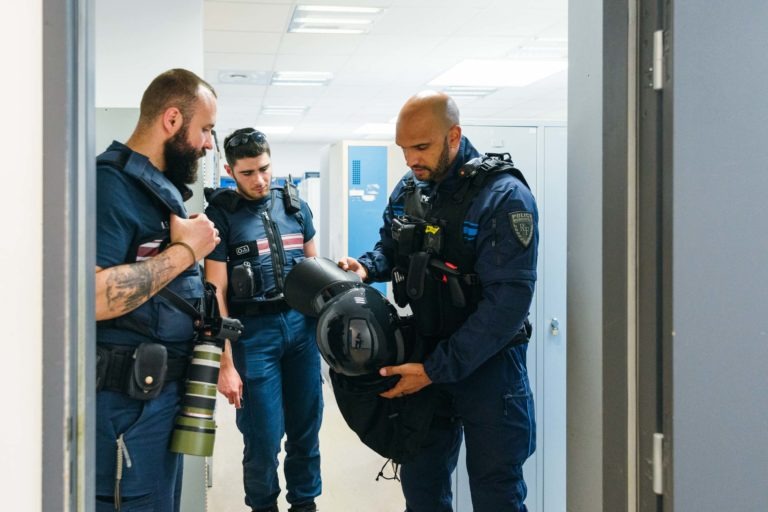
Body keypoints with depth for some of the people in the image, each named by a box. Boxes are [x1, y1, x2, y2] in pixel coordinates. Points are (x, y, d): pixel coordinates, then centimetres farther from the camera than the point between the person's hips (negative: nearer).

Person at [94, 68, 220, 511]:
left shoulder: (162, 188, 14)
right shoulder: (112, 184, -17)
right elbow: (87, 297, -31)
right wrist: (185, 251, -20)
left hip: (164, 391, 9)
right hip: (128, 402, -9)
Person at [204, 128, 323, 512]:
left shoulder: (295, 205, 7)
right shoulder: (220, 214, -5)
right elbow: (217, 293, -8)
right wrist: (225, 362, -11)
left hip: (302, 324, 4)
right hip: (253, 332, -4)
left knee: (306, 427, 11)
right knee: (263, 438, 1)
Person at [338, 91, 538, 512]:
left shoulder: (504, 198, -19)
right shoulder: (407, 191, 3)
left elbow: (508, 300, -25)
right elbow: (390, 247, 21)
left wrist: (437, 370, -25)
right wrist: (365, 267, -4)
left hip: (486, 367, -6)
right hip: (422, 359, 6)